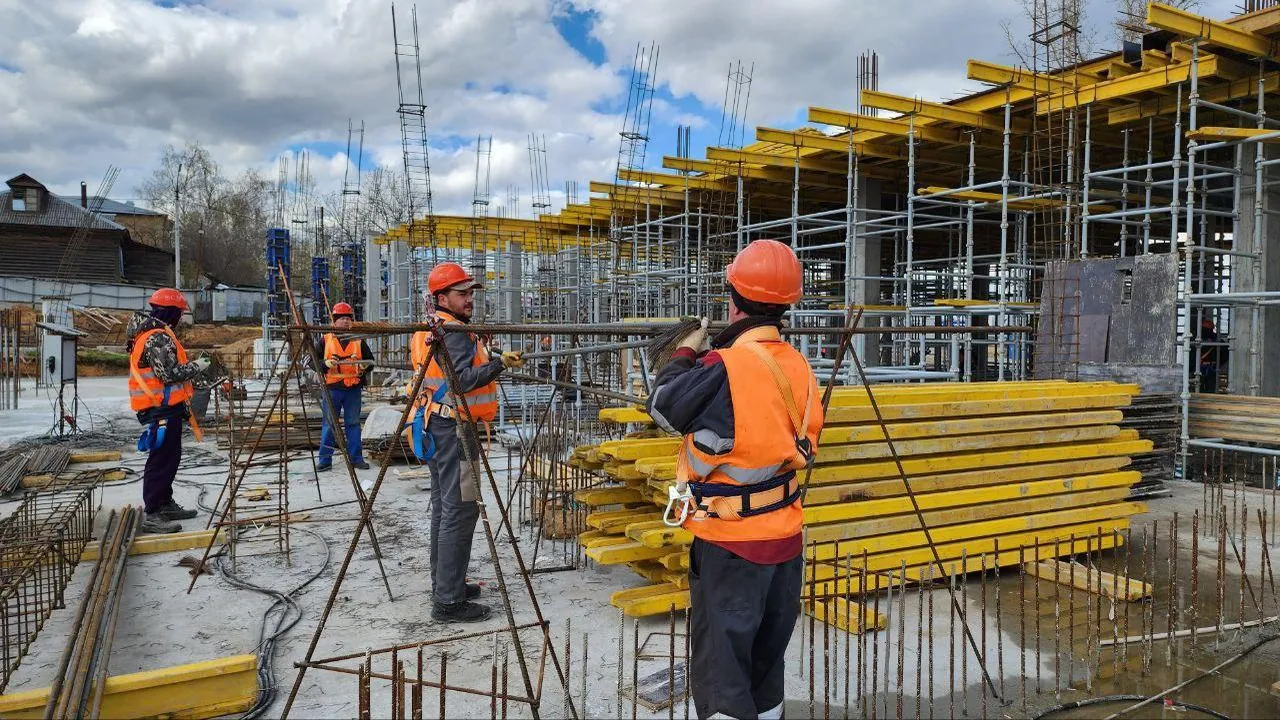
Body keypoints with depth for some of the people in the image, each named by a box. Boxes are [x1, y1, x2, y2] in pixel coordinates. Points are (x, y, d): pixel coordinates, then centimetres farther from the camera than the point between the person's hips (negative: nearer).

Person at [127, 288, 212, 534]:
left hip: (162, 407, 11)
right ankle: (151, 515, -4)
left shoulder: (148, 333, 17)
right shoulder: (159, 338, -18)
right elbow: (170, 373, -23)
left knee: (170, 456, 19)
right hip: (162, 409, -11)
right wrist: (196, 366, -10)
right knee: (161, 460, -7)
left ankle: (165, 504, 30)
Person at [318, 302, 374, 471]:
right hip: (332, 388, -1)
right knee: (329, 424, 2)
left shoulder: (359, 341, 11)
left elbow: (370, 360, 15)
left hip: (353, 389, 2)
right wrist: (326, 364, -14)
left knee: (353, 423, 6)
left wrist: (365, 366, -8)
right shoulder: (325, 340, 6)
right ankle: (325, 459, 9)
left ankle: (356, 458, 12)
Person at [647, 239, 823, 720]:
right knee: (766, 659, 22)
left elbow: (664, 408, -9)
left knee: (720, 669, 2)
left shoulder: (726, 368, -22)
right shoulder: (797, 366, 0)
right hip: (786, 536, 7)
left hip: (731, 542, -7)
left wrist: (686, 354, 9)